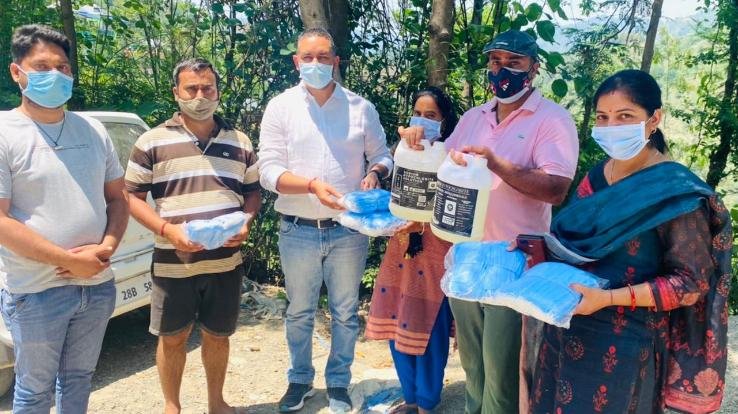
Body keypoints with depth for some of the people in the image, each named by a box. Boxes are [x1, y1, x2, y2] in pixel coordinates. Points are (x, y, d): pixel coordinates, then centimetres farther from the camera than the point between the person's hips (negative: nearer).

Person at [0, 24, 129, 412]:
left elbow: (118, 197, 9)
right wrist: (70, 260, -18)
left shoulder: (94, 130, 6)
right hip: (35, 293, -4)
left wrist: (107, 247, -9)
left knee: (78, 378, 21)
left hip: (97, 286, 4)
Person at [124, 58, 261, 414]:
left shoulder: (240, 143, 7)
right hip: (173, 263, -2)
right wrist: (167, 230, -17)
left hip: (226, 261, 2)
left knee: (217, 335, 15)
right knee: (173, 337, 12)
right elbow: (131, 195, -2)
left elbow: (253, 191, 14)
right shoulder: (152, 142, -3)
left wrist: (246, 223, -7)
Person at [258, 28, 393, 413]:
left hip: (349, 230, 1)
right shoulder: (280, 107, -2)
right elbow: (269, 170, -8)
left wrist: (374, 173, -14)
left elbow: (381, 155, 10)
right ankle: (299, 379, 36)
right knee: (299, 312, 16)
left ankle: (339, 383, 32)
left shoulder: (360, 107, 1)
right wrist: (313, 185, -24)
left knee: (345, 313, 13)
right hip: (298, 231, 0)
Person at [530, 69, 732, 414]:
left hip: (622, 342, -6)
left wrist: (608, 298, -25)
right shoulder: (597, 176, 4)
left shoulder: (677, 192, -16)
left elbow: (690, 283, -15)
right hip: (567, 328, 7)